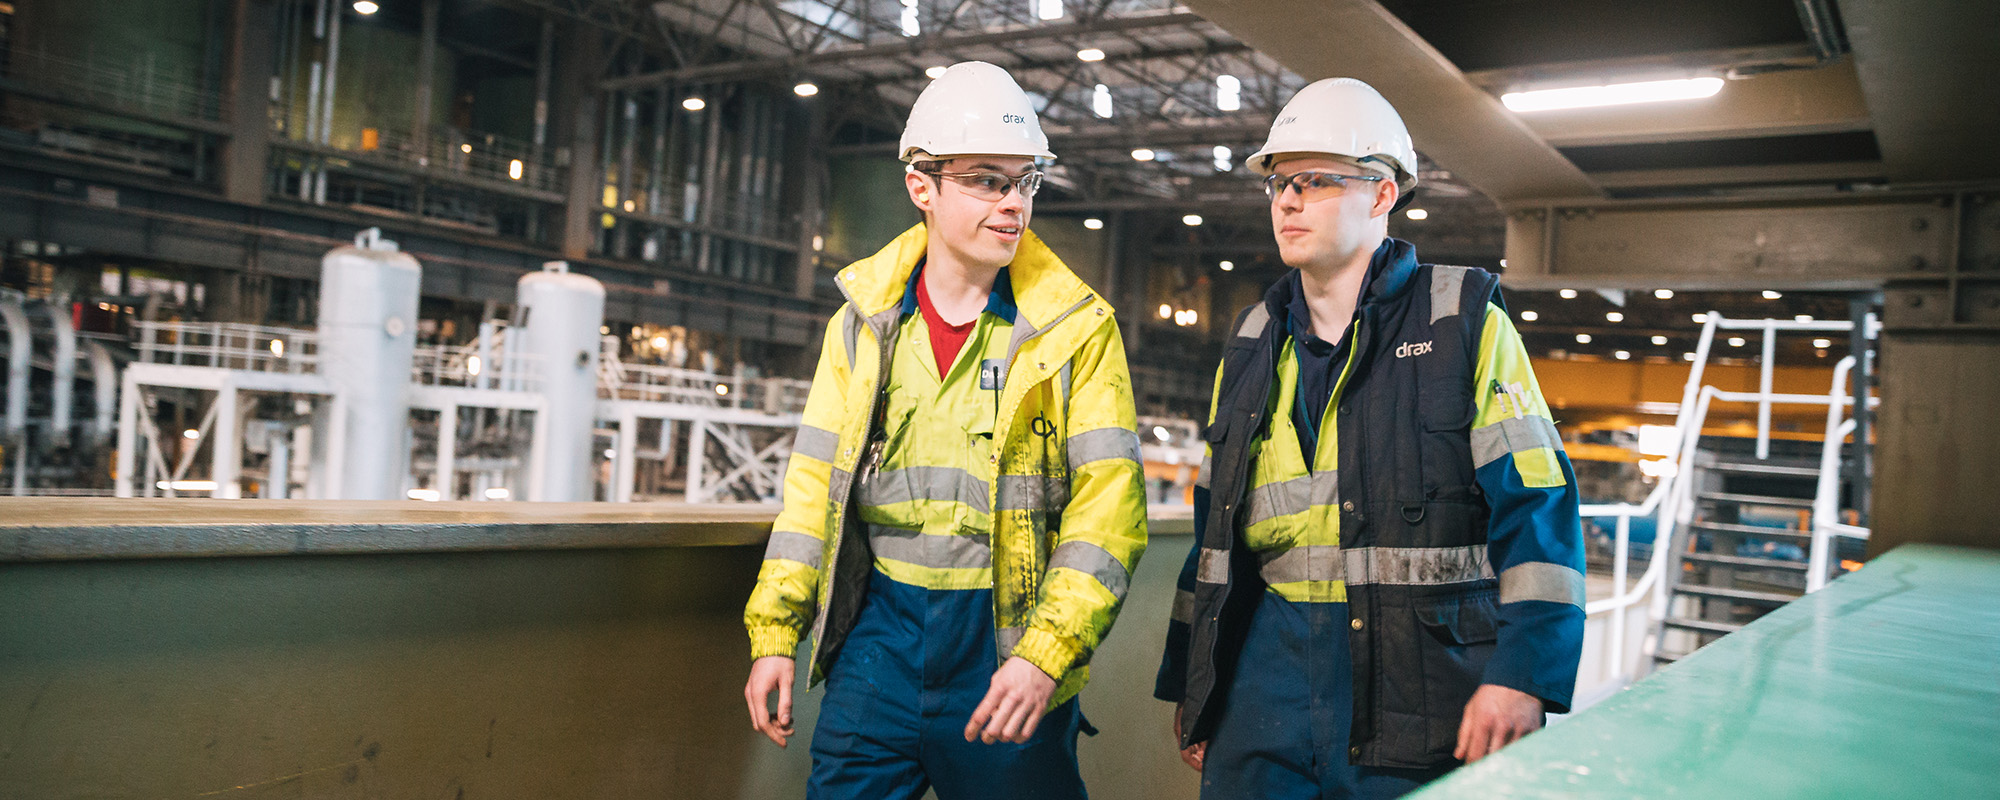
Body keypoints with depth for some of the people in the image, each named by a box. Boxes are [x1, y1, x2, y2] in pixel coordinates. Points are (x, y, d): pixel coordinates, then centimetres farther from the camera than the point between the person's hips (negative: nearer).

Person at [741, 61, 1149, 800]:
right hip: (881, 627, 3)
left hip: (1009, 630, -2)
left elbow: (1108, 507, -10)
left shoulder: (1076, 329, -4)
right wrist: (774, 634, 5)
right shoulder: (864, 319, 6)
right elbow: (815, 482, 9)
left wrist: (1044, 656, -18)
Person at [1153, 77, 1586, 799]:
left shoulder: (1467, 327, -1)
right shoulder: (1253, 345, 12)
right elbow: (1216, 527, 15)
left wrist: (1521, 680, -16)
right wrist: (1188, 685, 14)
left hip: (1426, 691, -3)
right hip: (1271, 668, 4)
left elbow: (1536, 509, -7)